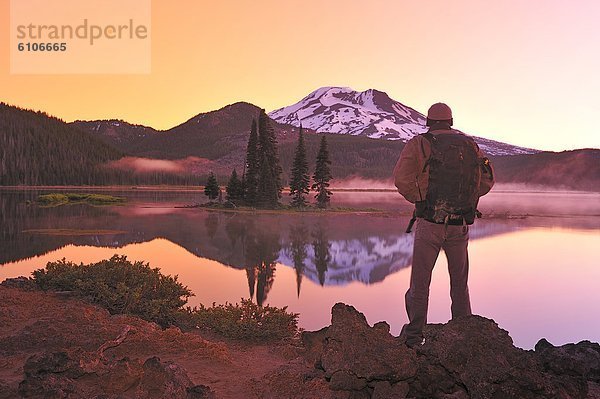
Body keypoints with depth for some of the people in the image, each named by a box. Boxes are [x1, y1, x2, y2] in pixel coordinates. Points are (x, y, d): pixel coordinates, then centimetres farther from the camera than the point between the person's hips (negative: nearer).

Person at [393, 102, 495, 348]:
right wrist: (464, 198, 12)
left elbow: (402, 178, -17)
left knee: (420, 281, 8)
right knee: (459, 281, 18)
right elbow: (487, 180, 10)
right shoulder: (470, 145, 9)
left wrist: (419, 199, -3)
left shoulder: (419, 144, -3)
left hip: (429, 223, -3)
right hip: (461, 224, 3)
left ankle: (414, 335, 14)